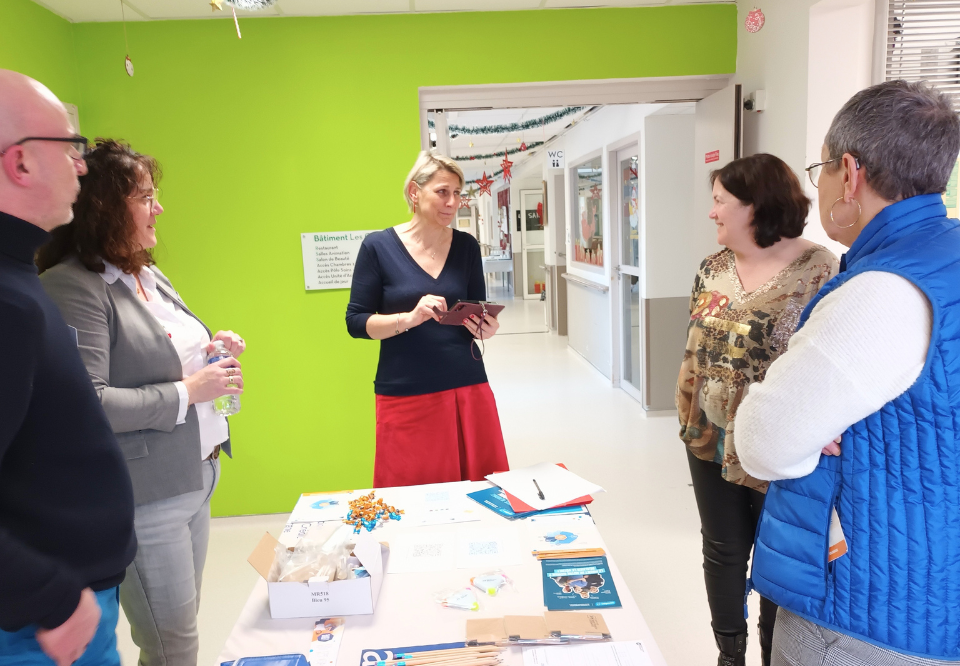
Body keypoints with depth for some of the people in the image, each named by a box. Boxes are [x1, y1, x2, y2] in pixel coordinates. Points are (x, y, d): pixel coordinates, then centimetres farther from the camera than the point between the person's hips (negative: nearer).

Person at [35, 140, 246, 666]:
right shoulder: (72, 287, -16)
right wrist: (187, 392, -19)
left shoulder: (150, 276, 13)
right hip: (142, 497, -8)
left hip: (194, 478, 9)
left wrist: (209, 351, 6)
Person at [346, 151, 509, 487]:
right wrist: (409, 318, -20)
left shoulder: (466, 246, 6)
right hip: (406, 396, -2)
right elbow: (356, 321, -3)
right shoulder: (378, 246, -3)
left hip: (468, 390, 3)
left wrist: (484, 329, -10)